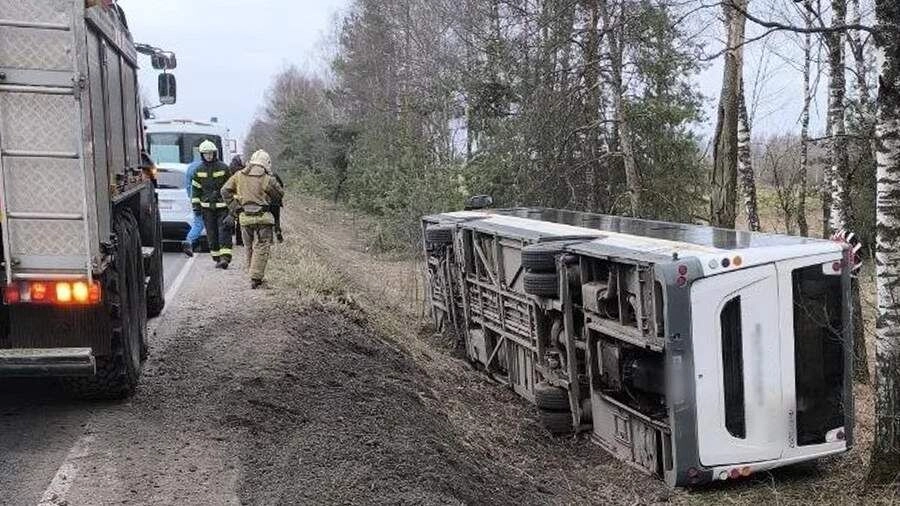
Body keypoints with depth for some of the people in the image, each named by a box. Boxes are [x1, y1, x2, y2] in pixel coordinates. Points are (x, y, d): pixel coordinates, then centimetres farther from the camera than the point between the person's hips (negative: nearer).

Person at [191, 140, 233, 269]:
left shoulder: (223, 168, -1)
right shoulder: (199, 170, 8)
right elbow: (195, 189, 12)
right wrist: (196, 205, 5)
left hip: (223, 206, -3)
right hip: (207, 207, 3)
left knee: (224, 231, -12)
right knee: (211, 234, 5)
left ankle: (225, 257, -18)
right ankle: (217, 258, 13)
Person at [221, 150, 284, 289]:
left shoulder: (239, 176, 6)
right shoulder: (267, 179, -8)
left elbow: (225, 190, 5)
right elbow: (280, 194, 3)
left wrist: (234, 207, 5)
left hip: (244, 217, 4)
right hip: (263, 217, -4)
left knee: (250, 248, 16)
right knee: (262, 248, 0)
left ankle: (256, 276, 24)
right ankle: (255, 278, -6)